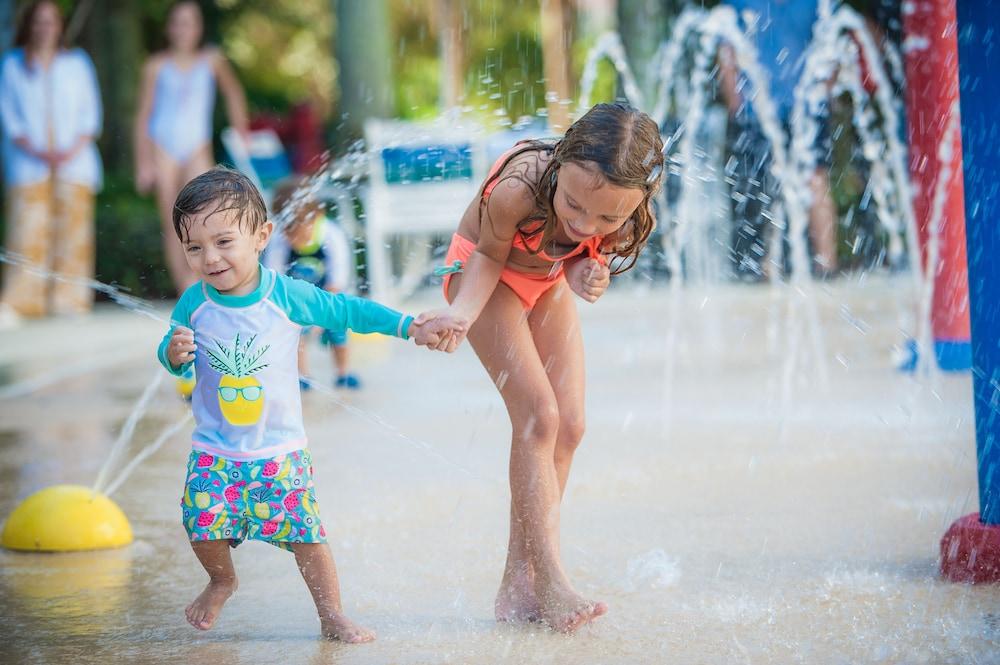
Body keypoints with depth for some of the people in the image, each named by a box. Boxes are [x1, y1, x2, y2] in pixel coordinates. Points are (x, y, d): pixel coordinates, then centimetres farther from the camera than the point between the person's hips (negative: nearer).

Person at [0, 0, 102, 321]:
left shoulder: (77, 62, 14)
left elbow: (90, 112, 10)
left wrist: (74, 150, -5)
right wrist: (35, 151, -9)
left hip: (74, 160, 2)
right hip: (29, 165, -1)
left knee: (73, 230, -6)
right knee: (28, 230, -11)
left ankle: (70, 301, -4)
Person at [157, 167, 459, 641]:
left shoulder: (285, 295, -10)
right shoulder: (194, 304, -7)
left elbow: (346, 311, 1)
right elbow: (170, 355, 4)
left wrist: (411, 328, 0)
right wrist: (175, 353, -21)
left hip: (280, 449, -1)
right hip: (214, 451, 1)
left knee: (306, 533, -5)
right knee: (205, 526, -11)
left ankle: (332, 616, 13)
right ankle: (222, 581, 22)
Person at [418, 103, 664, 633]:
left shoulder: (624, 214, -31)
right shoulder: (517, 190, -41)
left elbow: (588, 252, -12)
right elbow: (490, 254, -22)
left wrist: (588, 271, -35)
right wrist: (464, 313, -37)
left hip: (548, 281, 5)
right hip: (485, 271, -5)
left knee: (568, 425, -2)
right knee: (538, 415, -18)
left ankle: (519, 584, 5)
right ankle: (550, 584, -17)